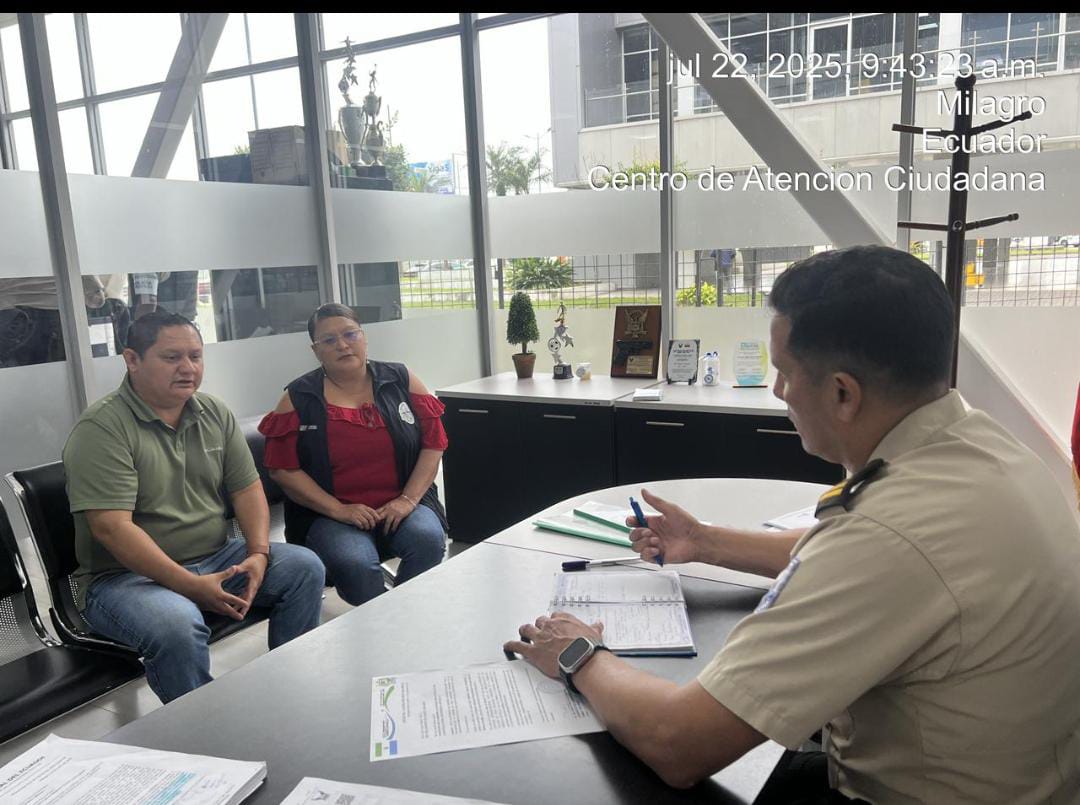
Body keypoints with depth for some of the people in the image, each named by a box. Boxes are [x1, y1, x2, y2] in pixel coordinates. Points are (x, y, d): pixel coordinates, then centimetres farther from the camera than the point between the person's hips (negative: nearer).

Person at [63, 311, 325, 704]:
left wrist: (258, 553, -12)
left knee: (305, 566, -9)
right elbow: (111, 527, -23)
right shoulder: (101, 428, -15)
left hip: (216, 559, 6)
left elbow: (247, 488, 6)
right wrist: (192, 586, -27)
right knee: (177, 624, -36)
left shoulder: (216, 414, 6)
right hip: (126, 574, -6)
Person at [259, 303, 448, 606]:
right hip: (329, 515, -1)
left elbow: (433, 444, 4)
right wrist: (339, 510, -11)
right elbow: (282, 468, -1)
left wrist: (409, 499, -8)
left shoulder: (400, 380, 6)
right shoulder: (299, 398, 3)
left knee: (428, 539, -29)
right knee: (354, 563, -32)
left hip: (401, 506, 2)